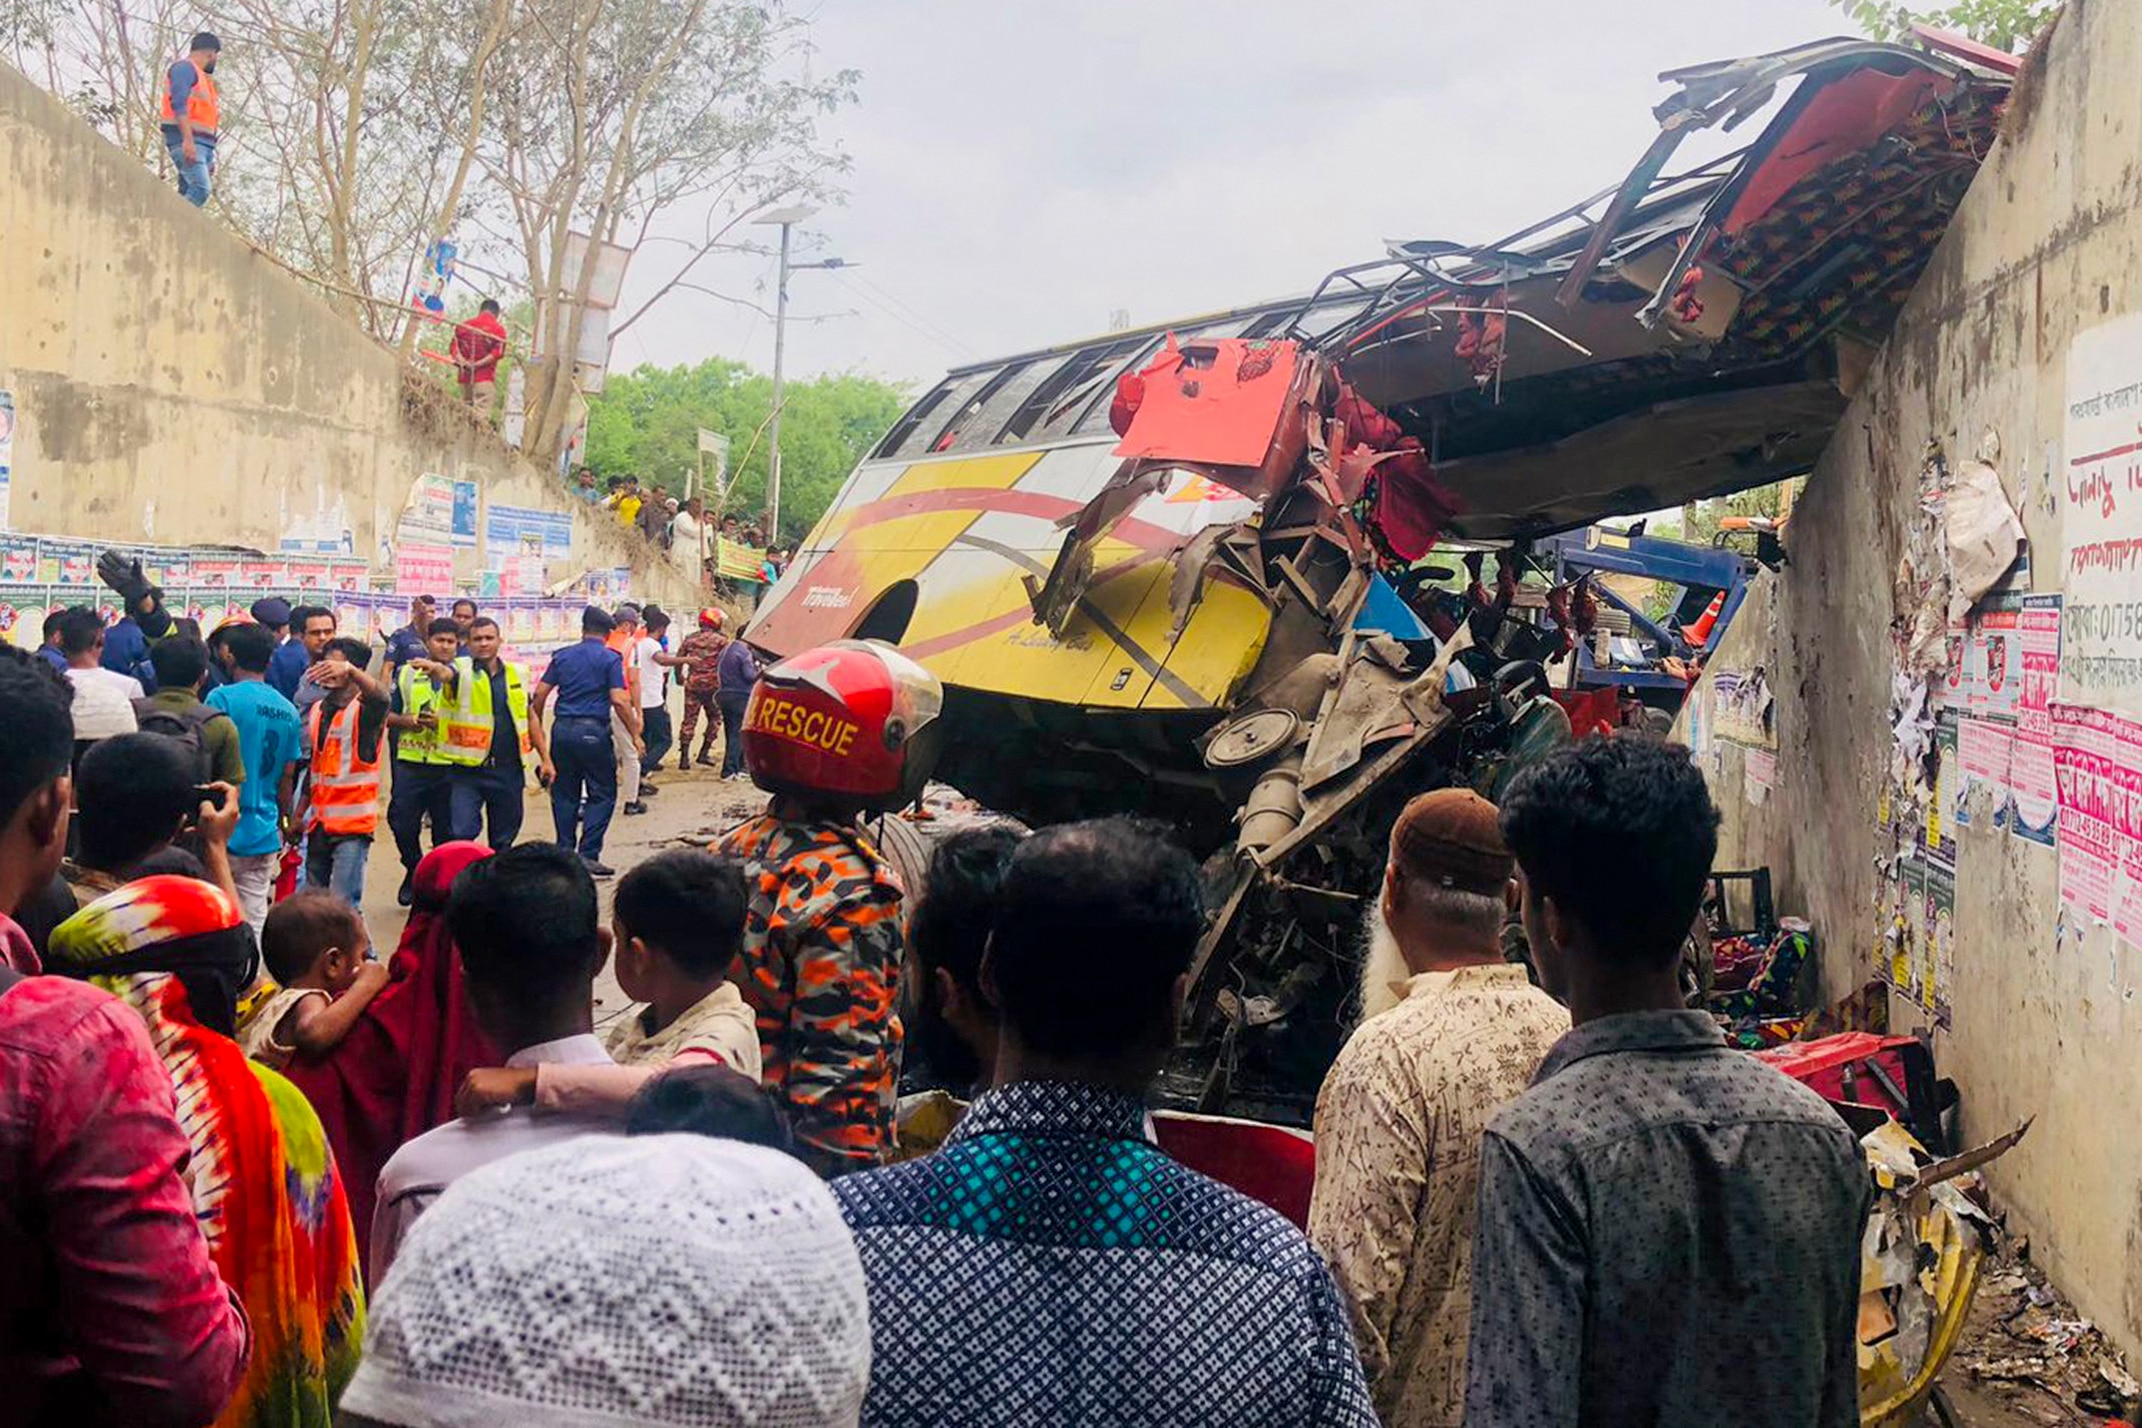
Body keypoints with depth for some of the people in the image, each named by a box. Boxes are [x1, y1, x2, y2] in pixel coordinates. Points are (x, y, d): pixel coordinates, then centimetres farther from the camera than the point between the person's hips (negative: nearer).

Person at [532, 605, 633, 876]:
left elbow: (539, 695, 7)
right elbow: (618, 701, -12)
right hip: (593, 731, -4)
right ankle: (588, 855, -4)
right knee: (602, 794, 4)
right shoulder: (610, 659, -3)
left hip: (563, 730, 4)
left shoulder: (562, 656, 9)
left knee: (564, 793, 13)